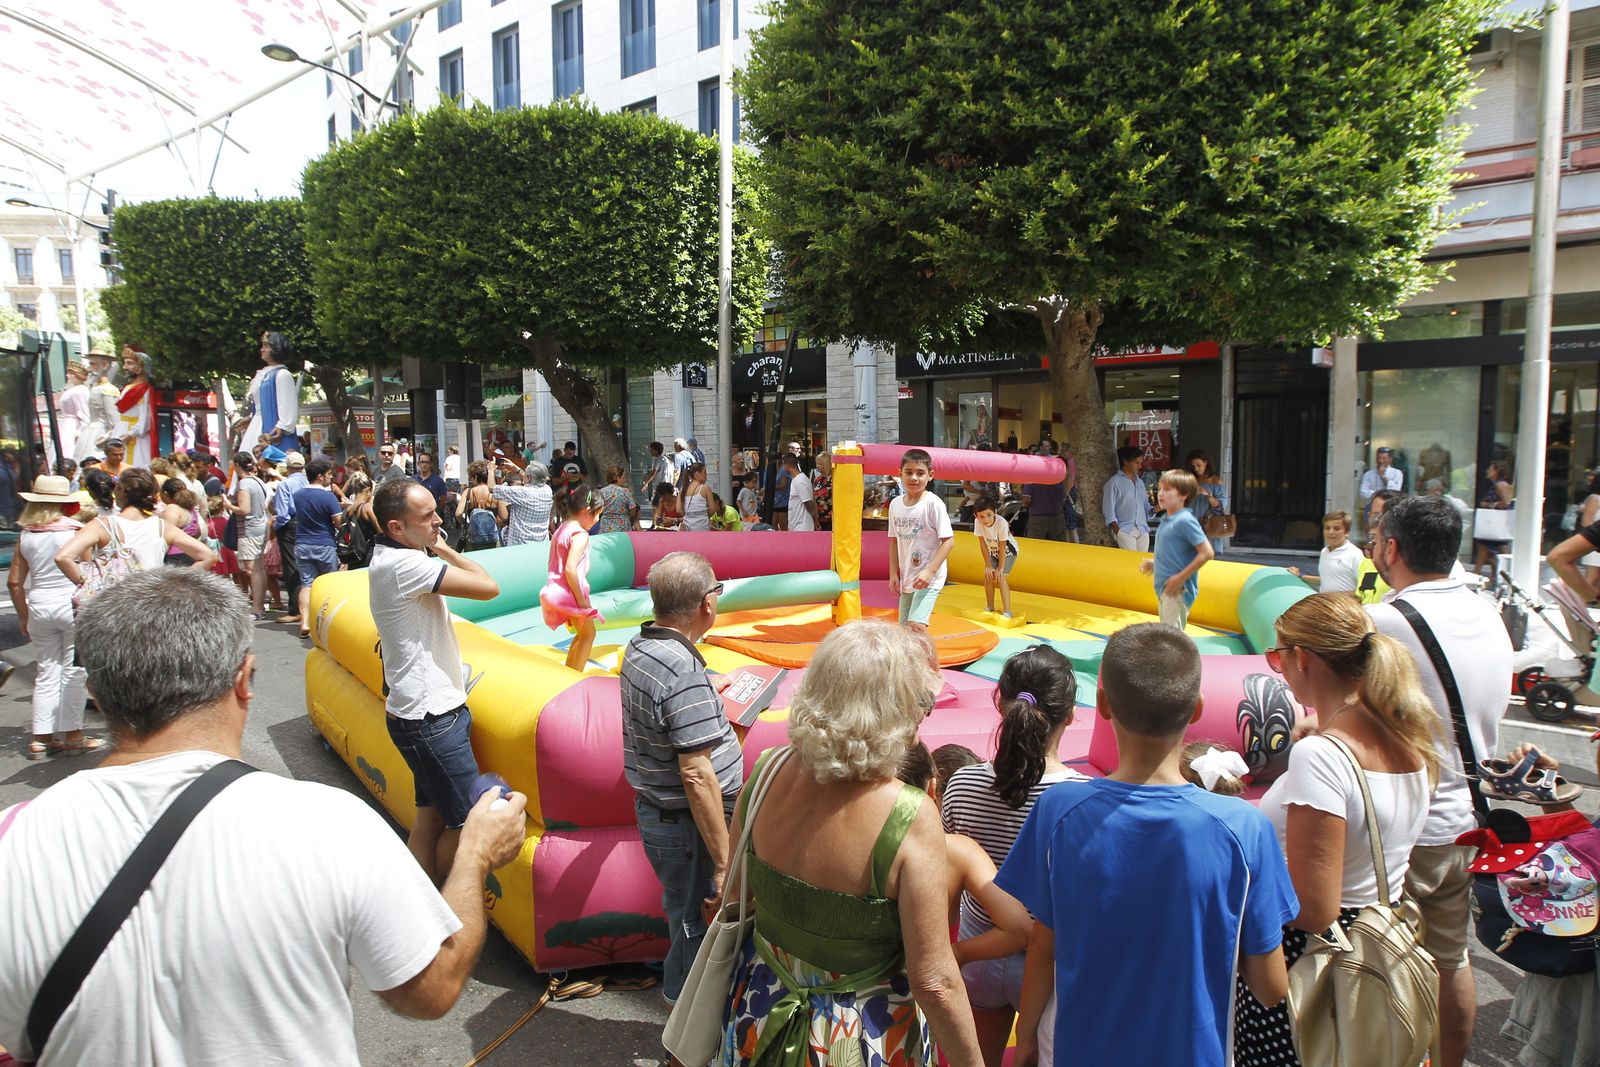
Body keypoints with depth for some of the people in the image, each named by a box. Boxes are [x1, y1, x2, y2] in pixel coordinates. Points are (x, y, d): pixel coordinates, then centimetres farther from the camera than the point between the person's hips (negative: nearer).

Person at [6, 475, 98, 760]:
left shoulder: (26, 535, 4)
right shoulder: (75, 531, -8)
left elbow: (14, 582, 6)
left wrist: (23, 617, 15)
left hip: (38, 607, 4)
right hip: (71, 605, -4)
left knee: (46, 672, 12)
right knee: (73, 672, 4)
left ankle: (41, 738, 15)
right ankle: (73, 736, 8)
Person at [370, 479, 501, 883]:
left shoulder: (390, 557, 12)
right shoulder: (404, 563, -21)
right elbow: (488, 587, -23)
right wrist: (444, 550, -10)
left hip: (425, 711, 10)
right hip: (430, 718, -10)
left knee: (431, 816, 16)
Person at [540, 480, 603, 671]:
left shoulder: (561, 529, 10)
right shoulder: (580, 534, -18)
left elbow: (556, 564, 13)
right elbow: (570, 569, -26)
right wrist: (581, 599, -19)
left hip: (555, 589, 9)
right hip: (570, 592, -9)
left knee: (581, 634, 23)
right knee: (588, 634, 9)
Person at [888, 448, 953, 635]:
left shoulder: (933, 503, -13)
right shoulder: (895, 504, 3)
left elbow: (949, 540, -14)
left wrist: (929, 571, -20)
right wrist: (893, 574, 7)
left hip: (929, 577, -6)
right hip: (906, 577, 7)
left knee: (916, 625, -19)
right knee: (904, 627, 13)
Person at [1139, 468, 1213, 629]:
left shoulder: (1185, 520, -17)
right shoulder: (1166, 520, 10)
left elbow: (1207, 553, -21)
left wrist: (1181, 578, -20)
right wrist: (1154, 564, 9)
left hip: (1177, 590, -9)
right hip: (1164, 588, 9)